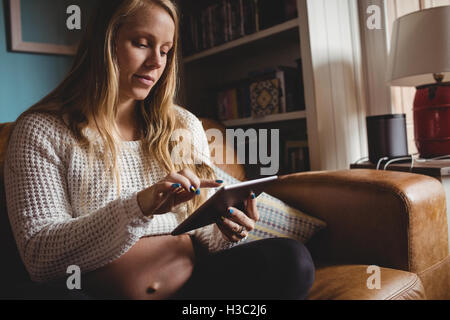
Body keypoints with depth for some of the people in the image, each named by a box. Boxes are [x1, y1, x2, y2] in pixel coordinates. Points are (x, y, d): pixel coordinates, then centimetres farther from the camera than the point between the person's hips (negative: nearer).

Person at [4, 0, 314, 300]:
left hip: (193, 283, 4)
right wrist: (139, 207, -25)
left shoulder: (186, 127, 11)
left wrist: (225, 233, -11)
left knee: (291, 258, -18)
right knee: (34, 293, -35)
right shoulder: (41, 131, -1)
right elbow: (39, 256, -10)